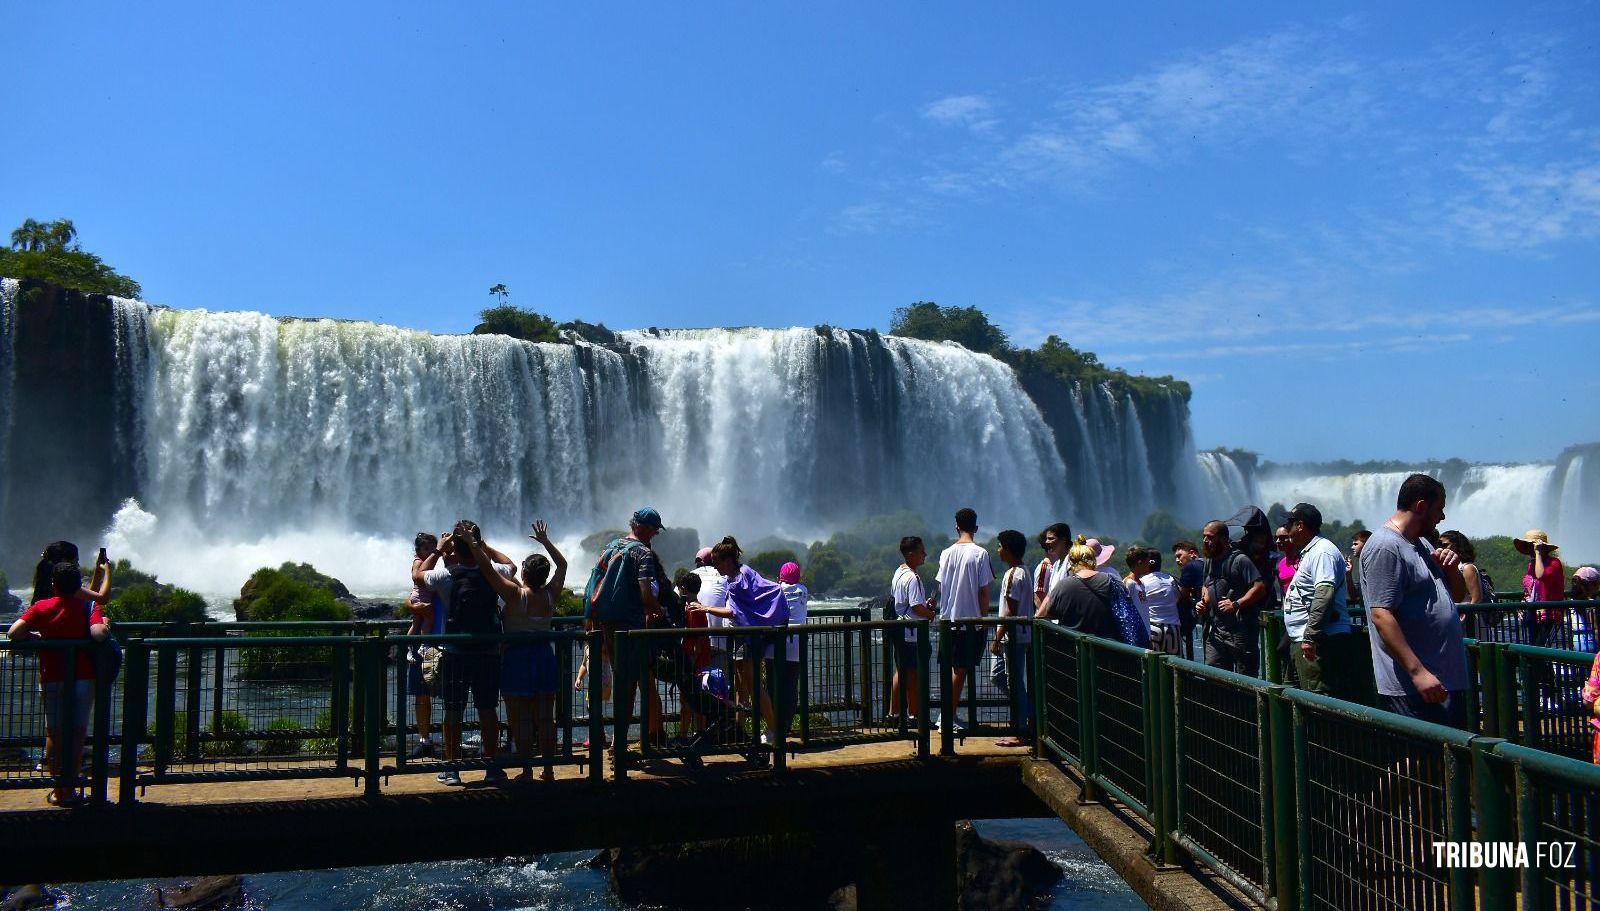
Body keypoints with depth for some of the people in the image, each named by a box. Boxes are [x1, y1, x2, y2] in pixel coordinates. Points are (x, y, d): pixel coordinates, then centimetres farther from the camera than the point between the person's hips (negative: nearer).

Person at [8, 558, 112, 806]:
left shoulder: (41, 607, -2)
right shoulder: (89, 607, -7)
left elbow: (13, 632, -12)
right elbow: (98, 634, -24)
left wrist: (34, 635, 6)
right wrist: (106, 625, -3)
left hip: (52, 679, 1)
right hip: (84, 678, -1)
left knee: (53, 732, 10)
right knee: (78, 732, 7)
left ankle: (57, 789, 12)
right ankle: (70, 788, 7)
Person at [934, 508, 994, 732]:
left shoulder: (947, 553, 4)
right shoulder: (979, 553, -9)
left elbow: (941, 587, 9)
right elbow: (983, 591, -10)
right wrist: (984, 619, -2)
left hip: (948, 619, 5)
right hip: (970, 619, -5)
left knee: (953, 668, 16)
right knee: (960, 670, 0)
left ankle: (949, 715, 21)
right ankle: (948, 718, 1)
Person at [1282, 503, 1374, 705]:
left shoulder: (1322, 551, -12)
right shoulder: (1309, 552, 21)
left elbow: (1324, 595, -24)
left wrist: (1310, 636, -27)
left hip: (1318, 643, -11)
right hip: (1305, 642, 11)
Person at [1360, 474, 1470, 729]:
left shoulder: (1423, 543, 17)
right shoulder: (1385, 547, -15)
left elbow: (1457, 594, 27)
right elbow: (1381, 615, -23)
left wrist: (1451, 568, 4)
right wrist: (1418, 672, -27)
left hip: (1447, 680, 10)